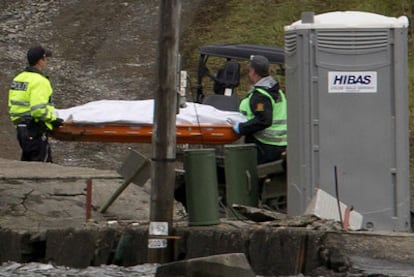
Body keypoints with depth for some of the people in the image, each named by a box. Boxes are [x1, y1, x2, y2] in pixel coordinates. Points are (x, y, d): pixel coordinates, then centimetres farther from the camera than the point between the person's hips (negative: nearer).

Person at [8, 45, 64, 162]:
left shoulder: (18, 78, 12)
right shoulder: (40, 81, -17)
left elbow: (12, 105, 15)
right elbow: (39, 109, -25)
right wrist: (53, 119, -12)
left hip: (21, 128, 9)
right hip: (36, 129, -9)